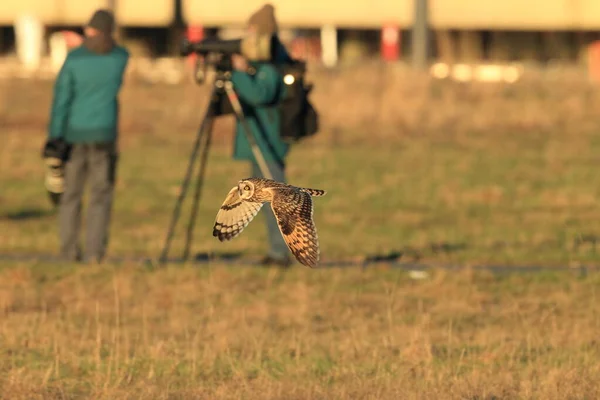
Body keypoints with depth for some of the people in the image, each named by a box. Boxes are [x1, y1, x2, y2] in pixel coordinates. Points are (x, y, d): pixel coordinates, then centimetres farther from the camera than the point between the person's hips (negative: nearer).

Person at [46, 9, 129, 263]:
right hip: (103, 134, 0)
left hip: (73, 134, 0)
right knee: (101, 194, 2)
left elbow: (61, 99, -10)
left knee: (70, 194, 10)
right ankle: (94, 251, -10)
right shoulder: (120, 58, -2)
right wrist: (103, 42, 13)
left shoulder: (74, 59, -8)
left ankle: (69, 250, 12)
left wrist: (54, 136, -7)